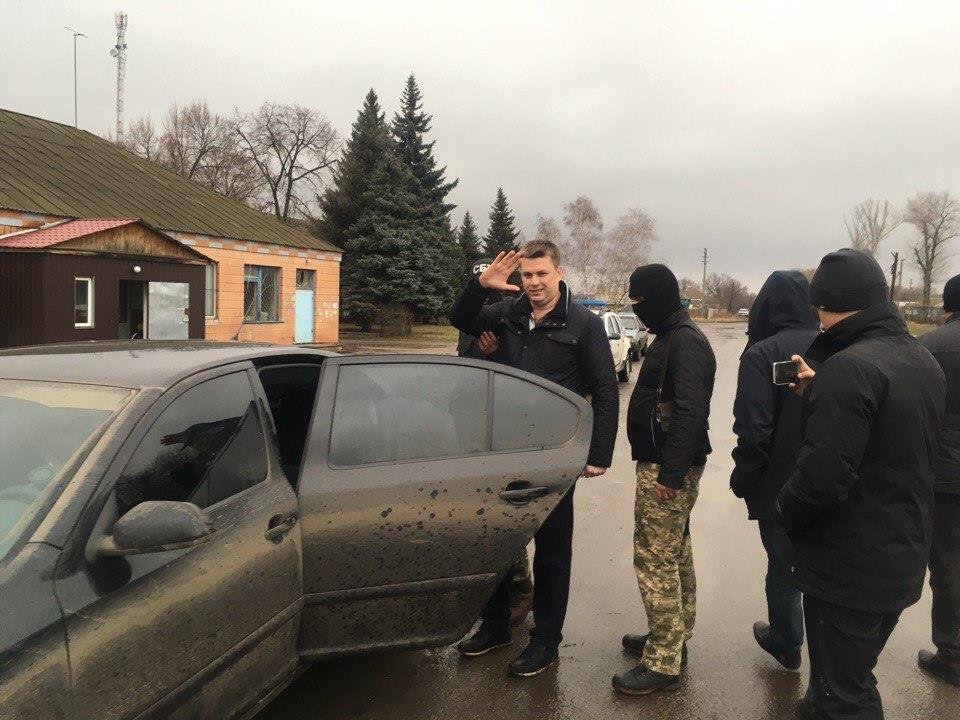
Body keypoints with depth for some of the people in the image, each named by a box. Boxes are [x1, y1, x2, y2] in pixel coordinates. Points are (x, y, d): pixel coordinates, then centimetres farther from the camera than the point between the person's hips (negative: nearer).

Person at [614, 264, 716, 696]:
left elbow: (690, 412, -25)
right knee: (675, 552, 18)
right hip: (663, 463, 11)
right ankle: (674, 638, 31)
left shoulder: (684, 341, -17)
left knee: (655, 558, -6)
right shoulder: (671, 337, 15)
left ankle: (663, 663, 3)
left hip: (667, 469, -11)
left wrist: (671, 472, -26)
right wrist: (666, 467, 17)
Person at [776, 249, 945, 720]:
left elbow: (823, 476, -30)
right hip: (904, 561, 9)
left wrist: (786, 512, -11)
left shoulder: (849, 368, -25)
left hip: (848, 569, -9)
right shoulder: (924, 362, 6)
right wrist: (819, 393, 5)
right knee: (856, 676, 25)